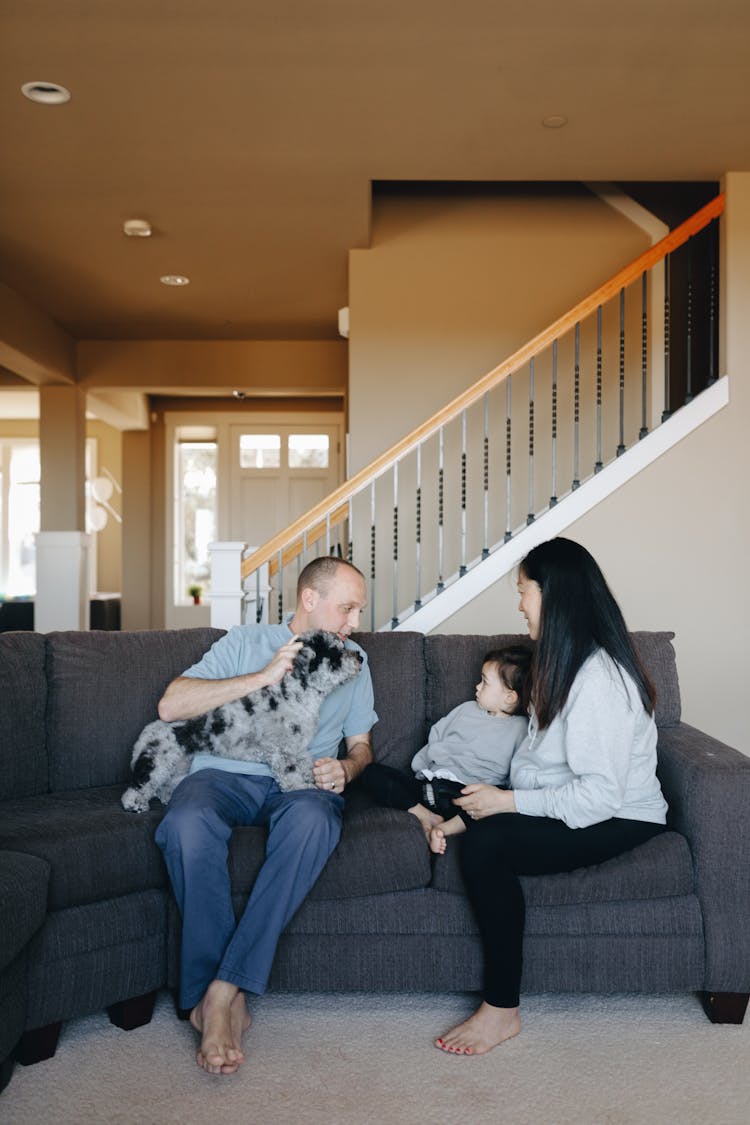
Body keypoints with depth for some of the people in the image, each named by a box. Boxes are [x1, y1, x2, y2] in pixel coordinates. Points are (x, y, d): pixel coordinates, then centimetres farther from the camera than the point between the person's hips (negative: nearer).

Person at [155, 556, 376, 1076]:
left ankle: (222, 990, -33)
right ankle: (225, 1006, -27)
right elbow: (171, 706, -2)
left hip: (304, 782, 1)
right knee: (188, 823, -37)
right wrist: (264, 676, -7)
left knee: (311, 818, -38)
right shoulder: (246, 641, 11)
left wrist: (345, 770, -1)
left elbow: (361, 745, 25)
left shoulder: (354, 660, 21)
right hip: (225, 773, -1)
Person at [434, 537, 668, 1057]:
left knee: (485, 842, -25)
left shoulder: (601, 677, -25)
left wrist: (510, 802, -21)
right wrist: (501, 792, 3)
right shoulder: (569, 659, 8)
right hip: (572, 801, 9)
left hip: (618, 820, -9)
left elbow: (600, 795, -28)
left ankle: (502, 1009, -15)